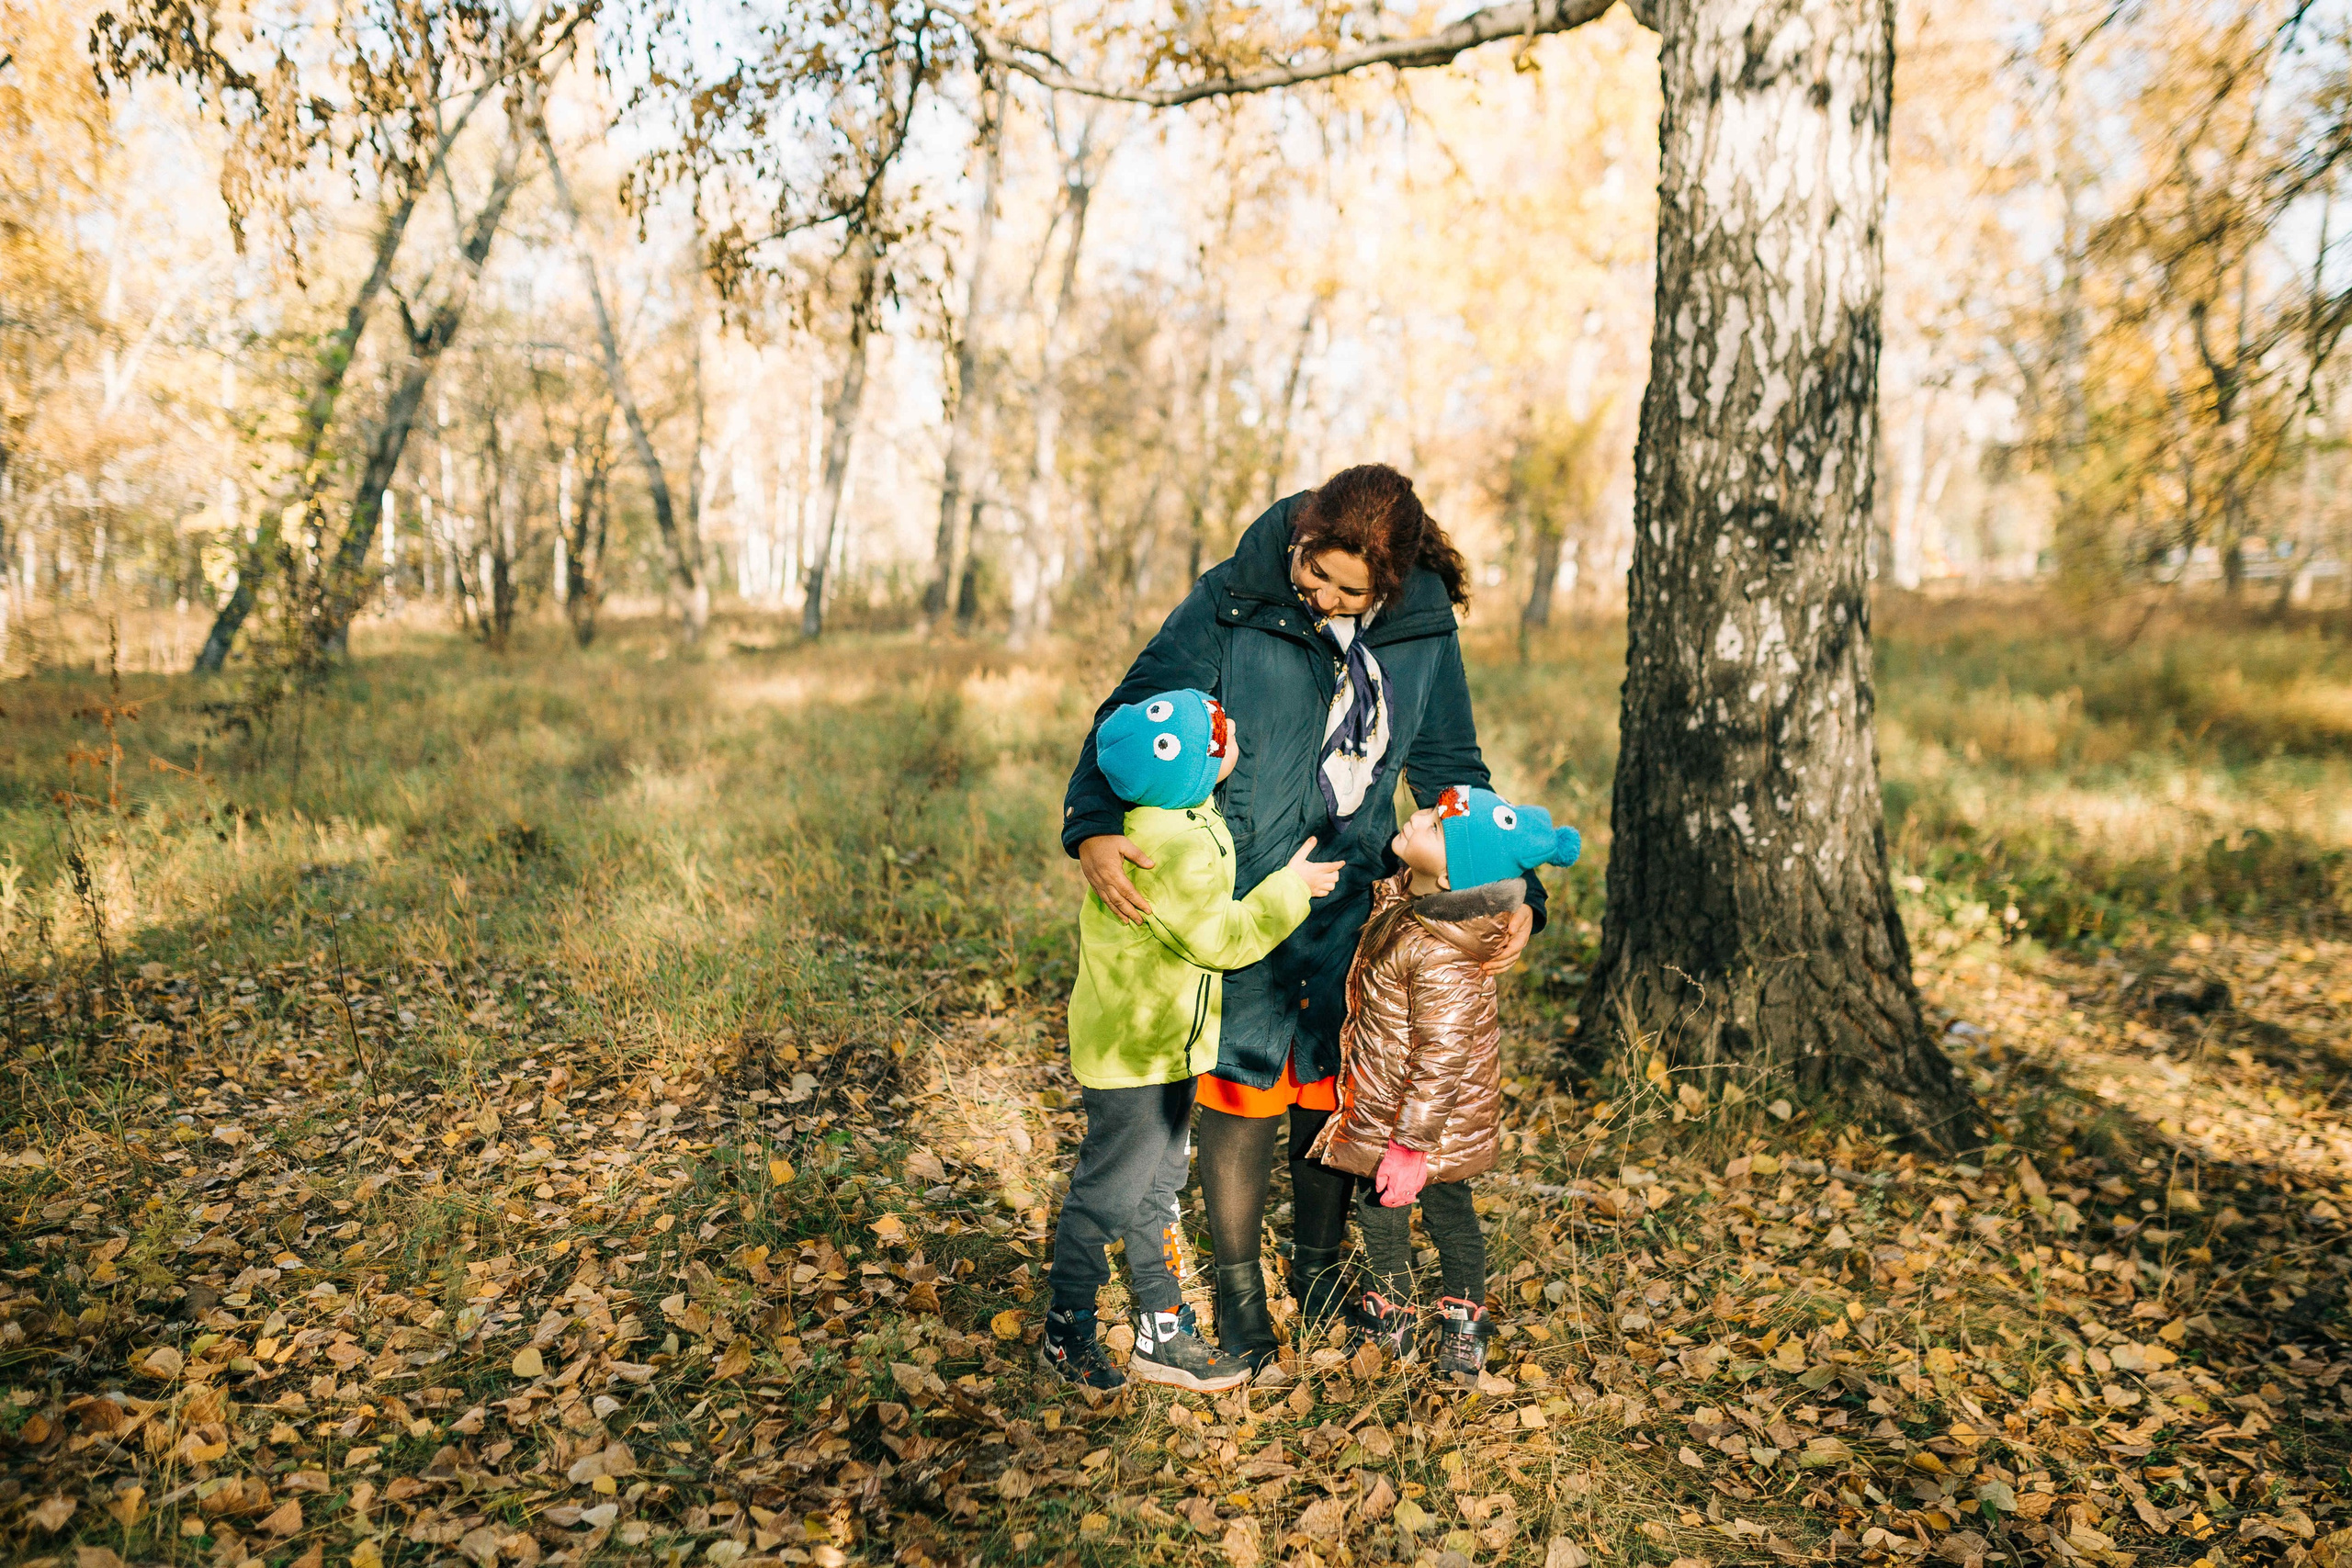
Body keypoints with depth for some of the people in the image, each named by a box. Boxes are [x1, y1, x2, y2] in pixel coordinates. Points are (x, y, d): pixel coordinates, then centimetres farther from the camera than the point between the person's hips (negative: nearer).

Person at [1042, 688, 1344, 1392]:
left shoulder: (1178, 815, 1)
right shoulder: (1172, 849, -30)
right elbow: (1221, 938, -24)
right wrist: (1289, 887, -14)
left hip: (1166, 1046, 10)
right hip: (1131, 1052, -10)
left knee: (1158, 1187, 18)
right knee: (1109, 1193, 5)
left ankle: (1163, 1334, 31)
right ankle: (1066, 1332, 24)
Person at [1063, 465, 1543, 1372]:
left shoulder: (1423, 629, -3)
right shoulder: (1232, 605, -13)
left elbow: (1451, 772, 7)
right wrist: (1094, 827, -26)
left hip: (1350, 890, 3)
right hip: (1238, 888, -3)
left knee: (1336, 1078, 10)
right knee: (1244, 1076, 1)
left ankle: (1320, 1265, 33)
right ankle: (1238, 1282, 21)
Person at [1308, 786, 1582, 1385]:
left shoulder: (1439, 957, -36)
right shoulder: (1405, 894, -10)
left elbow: (1440, 1058, -32)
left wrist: (1410, 1147, -26)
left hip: (1408, 1117, -8)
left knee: (1384, 1207, 16)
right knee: (1450, 1208, 20)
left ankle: (1390, 1317, 39)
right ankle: (1464, 1333, 36)